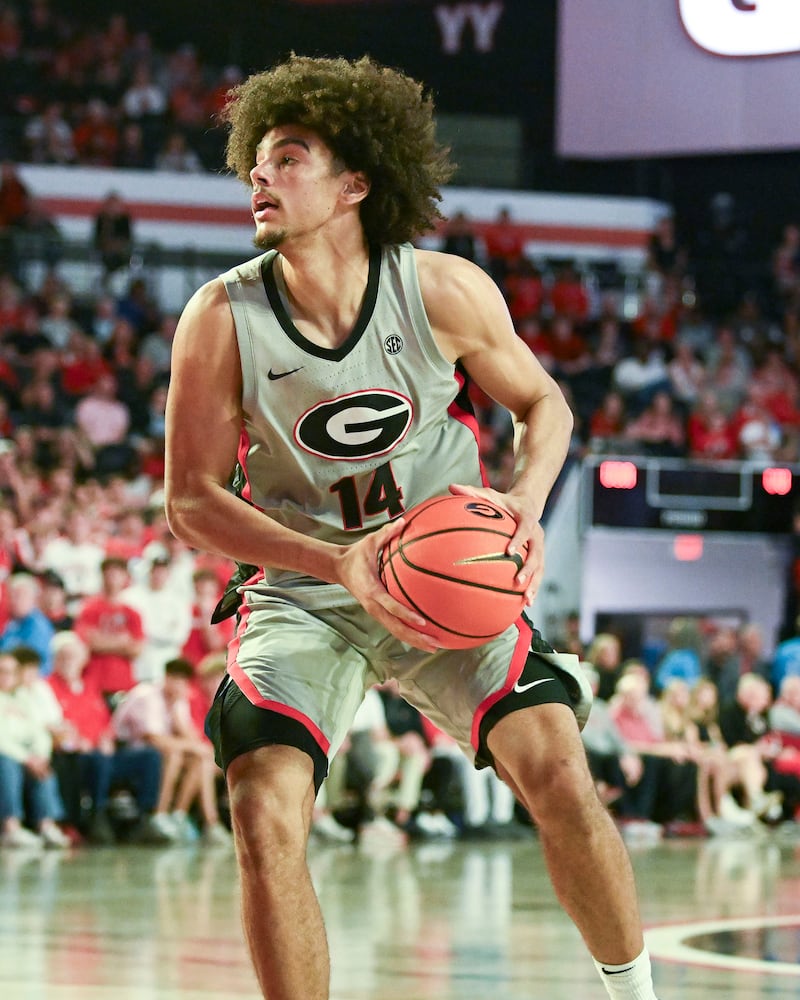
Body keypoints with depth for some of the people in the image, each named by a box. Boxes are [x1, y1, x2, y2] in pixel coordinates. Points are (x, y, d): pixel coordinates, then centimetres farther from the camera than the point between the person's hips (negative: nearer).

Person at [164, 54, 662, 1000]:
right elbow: (190, 499, -11)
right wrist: (340, 564, -25)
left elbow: (542, 403, 5)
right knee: (265, 824, -20)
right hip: (301, 595, 0)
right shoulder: (222, 319, -14)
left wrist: (524, 507, -17)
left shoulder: (445, 292, -12)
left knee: (560, 780, -15)